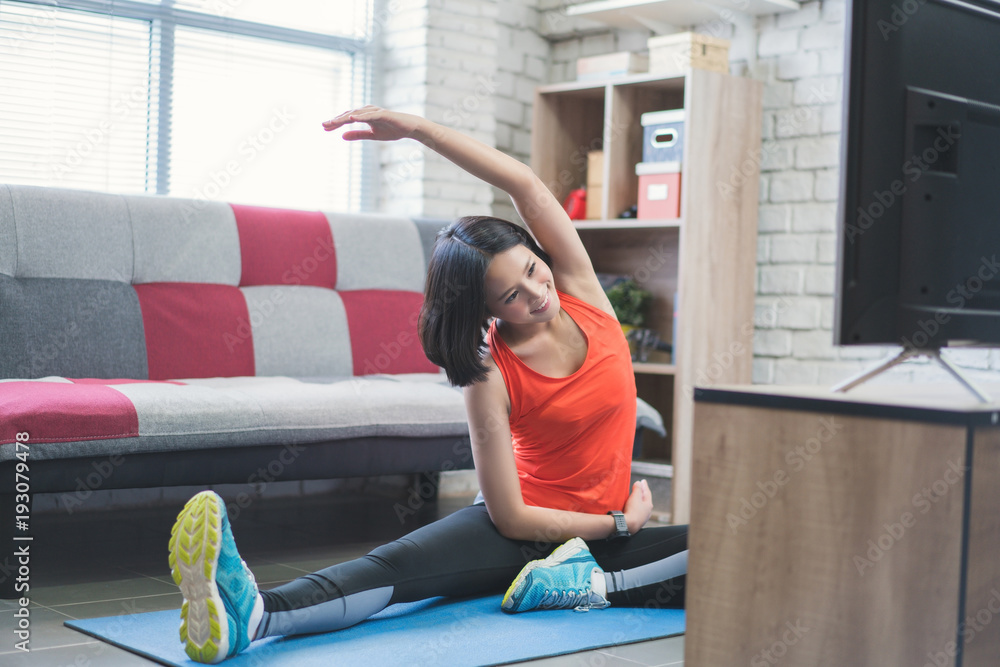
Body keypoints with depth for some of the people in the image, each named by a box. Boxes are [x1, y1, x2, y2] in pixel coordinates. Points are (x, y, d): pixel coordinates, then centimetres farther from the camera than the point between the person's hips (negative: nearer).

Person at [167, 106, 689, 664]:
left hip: (608, 531, 4)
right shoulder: (491, 375, -16)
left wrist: (418, 128, -27)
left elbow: (524, 184, -20)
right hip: (528, 528, -4)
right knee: (400, 564, -32)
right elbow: (511, 517, -19)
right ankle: (251, 613, -56)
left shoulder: (580, 289, -5)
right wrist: (620, 522, -15)